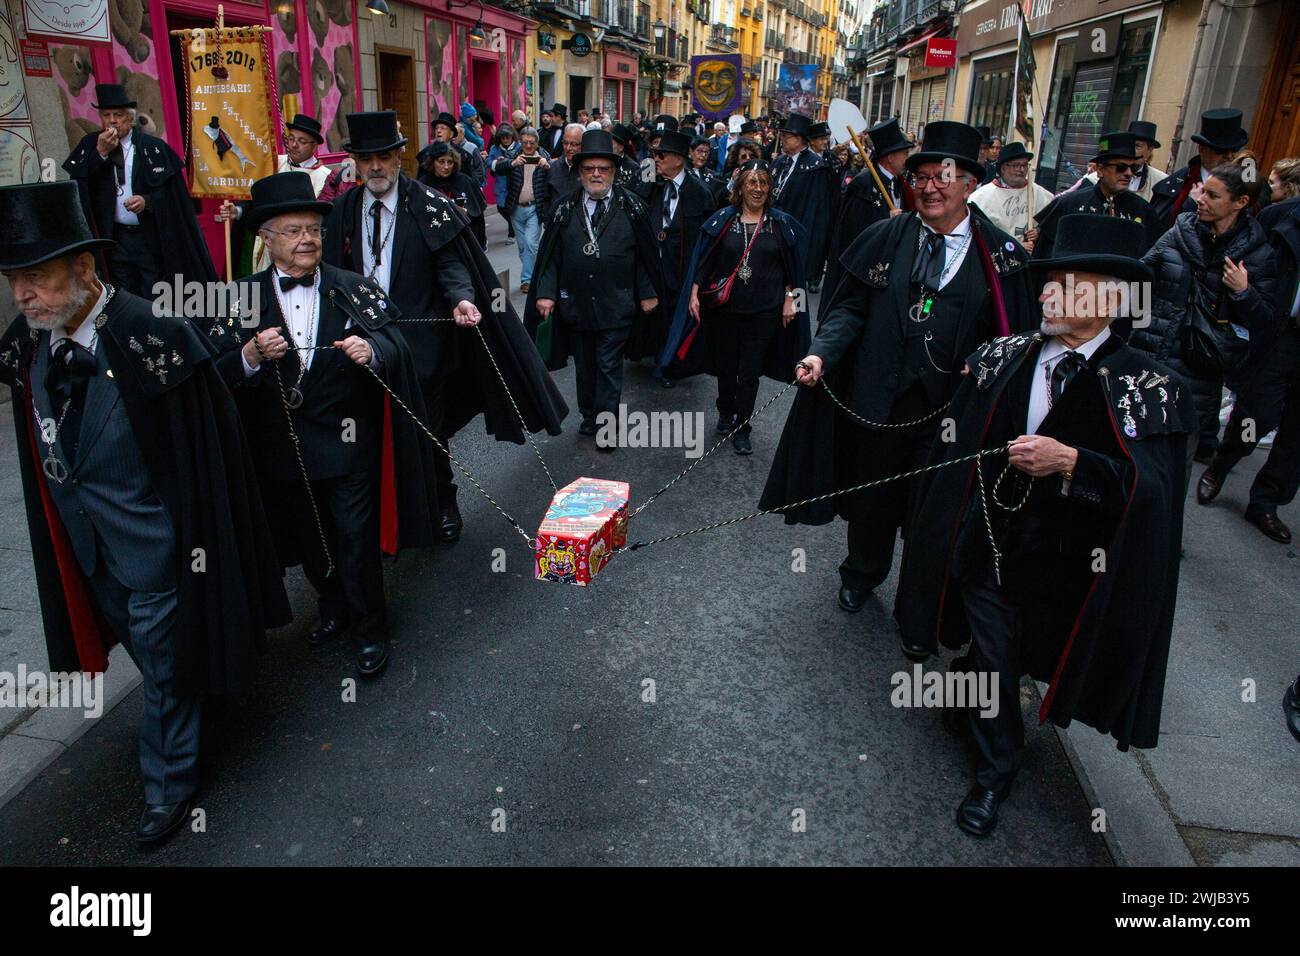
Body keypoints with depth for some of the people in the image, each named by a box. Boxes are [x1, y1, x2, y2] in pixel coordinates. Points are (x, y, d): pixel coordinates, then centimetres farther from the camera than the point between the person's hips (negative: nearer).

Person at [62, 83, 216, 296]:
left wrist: (147, 201, -20)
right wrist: (100, 153, -10)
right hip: (115, 239, 3)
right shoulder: (90, 145, 7)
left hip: (152, 238, -3)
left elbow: (172, 192, -3)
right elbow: (79, 187, -2)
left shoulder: (153, 147, -1)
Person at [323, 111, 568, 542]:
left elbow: (451, 263, -6)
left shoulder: (430, 207, -5)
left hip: (419, 341, -3)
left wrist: (461, 297, -25)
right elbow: (334, 273, 11)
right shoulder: (343, 211, 6)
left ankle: (443, 506, 28)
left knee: (429, 432, 6)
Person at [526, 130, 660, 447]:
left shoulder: (631, 206, -2)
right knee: (584, 365, 14)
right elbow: (550, 255, 2)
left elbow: (645, 255, 2)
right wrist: (546, 293, -7)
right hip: (575, 303, 3)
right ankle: (588, 416, 30)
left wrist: (648, 293, 1)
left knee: (609, 366, 1)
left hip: (616, 305, -2)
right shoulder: (566, 208, 3)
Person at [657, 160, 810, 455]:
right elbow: (703, 260, 0)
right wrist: (694, 295, -5)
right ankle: (725, 412, 38)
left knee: (750, 372, 3)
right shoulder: (723, 220, -2)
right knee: (726, 365, 14)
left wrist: (789, 299, 1)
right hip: (724, 307, 0)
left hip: (764, 310, 0)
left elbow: (791, 267, 5)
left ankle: (741, 428, 16)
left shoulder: (781, 224, 0)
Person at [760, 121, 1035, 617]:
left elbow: (1013, 334, 0)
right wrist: (822, 352, -17)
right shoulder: (886, 237, 0)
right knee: (873, 496, 18)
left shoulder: (1002, 254, -3)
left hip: (950, 407, -1)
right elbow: (851, 306, -1)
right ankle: (862, 574, 43)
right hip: (879, 398, 1)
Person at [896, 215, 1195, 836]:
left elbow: (1151, 486, -21)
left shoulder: (1146, 386, -13)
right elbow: (956, 446, 4)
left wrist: (1070, 461, -34)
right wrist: (941, 526, 7)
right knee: (991, 651, 15)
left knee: (1016, 649, 16)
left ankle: (971, 701, 48)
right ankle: (995, 767, 39)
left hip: (1062, 562, -2)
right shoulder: (1002, 358, -3)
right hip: (985, 545, 3)